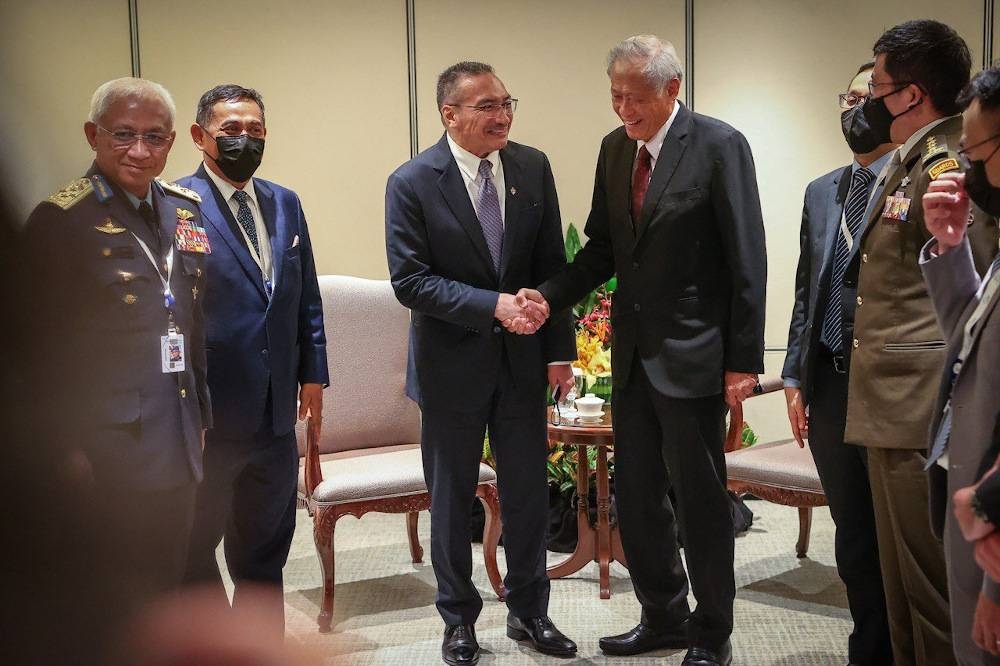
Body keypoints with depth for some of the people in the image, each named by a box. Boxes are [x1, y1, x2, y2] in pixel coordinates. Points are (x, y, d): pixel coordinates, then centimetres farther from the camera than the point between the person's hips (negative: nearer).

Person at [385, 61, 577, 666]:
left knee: (528, 490, 12)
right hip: (453, 361, -3)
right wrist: (494, 305, -25)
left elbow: (552, 264, 4)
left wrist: (560, 347, 2)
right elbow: (410, 281, -16)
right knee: (452, 496, 11)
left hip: (522, 357, 3)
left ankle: (529, 611, 31)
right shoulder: (412, 182, -12)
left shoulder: (533, 168, -1)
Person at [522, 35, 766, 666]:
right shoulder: (615, 148, 7)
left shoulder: (719, 145, -12)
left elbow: (746, 260, -12)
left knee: (700, 500, 6)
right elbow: (603, 249, 11)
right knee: (635, 496, 15)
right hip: (634, 354, 7)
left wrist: (744, 361, -13)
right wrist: (548, 295, -6)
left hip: (692, 356, -6)